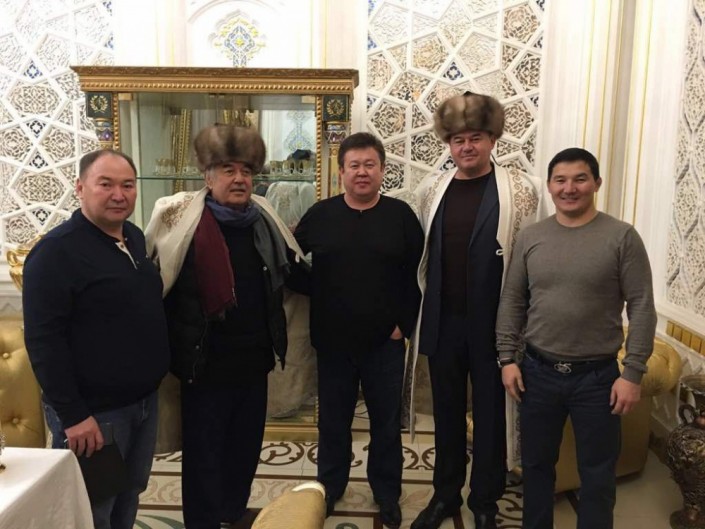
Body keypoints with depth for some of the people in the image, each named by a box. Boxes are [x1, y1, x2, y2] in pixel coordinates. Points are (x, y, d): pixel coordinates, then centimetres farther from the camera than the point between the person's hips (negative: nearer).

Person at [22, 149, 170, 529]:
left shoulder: (135, 238, 7)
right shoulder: (56, 251, -17)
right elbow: (43, 340, -20)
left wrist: (152, 385, 15)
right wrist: (72, 414, -21)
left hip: (145, 400, 7)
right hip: (94, 412, -7)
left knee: (128, 498, 22)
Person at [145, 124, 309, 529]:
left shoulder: (263, 218, 2)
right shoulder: (183, 221, -14)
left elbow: (293, 269, 15)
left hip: (254, 356, 6)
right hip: (207, 360, -5)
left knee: (247, 440, 22)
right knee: (204, 448, 11)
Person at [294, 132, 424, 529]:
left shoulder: (401, 215, -2)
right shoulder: (320, 215, 0)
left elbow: (417, 275, -2)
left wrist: (404, 323, -7)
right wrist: (316, 306, 0)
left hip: (385, 341, -1)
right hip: (333, 341, 1)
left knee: (387, 420, 12)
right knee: (333, 419, 16)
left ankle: (388, 493, 32)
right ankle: (329, 487, 37)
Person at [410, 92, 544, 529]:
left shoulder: (522, 189, -6)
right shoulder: (431, 189, 4)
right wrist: (430, 301, 10)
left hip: (494, 324, -3)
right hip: (442, 322, 3)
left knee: (490, 414, 12)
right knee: (447, 412, 16)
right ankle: (445, 493, 36)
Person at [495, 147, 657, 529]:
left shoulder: (622, 237, -6)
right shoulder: (529, 238, 2)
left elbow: (641, 308, -7)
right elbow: (512, 302, 5)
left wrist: (632, 373, -11)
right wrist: (507, 358, 0)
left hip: (597, 376, -2)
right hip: (537, 372, 3)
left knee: (597, 474, 13)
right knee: (536, 465, 17)